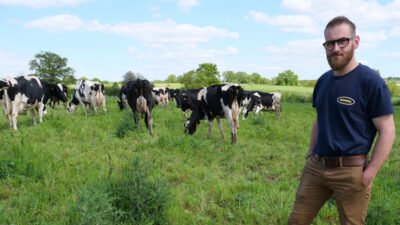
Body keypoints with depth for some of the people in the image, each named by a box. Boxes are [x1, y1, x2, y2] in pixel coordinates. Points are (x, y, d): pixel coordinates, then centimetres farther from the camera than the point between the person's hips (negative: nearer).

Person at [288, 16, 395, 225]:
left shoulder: (370, 80, -11)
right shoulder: (323, 81, 7)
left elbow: (387, 131, -12)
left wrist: (370, 173, -17)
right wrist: (311, 155, 10)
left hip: (351, 171, -6)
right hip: (315, 166, 6)